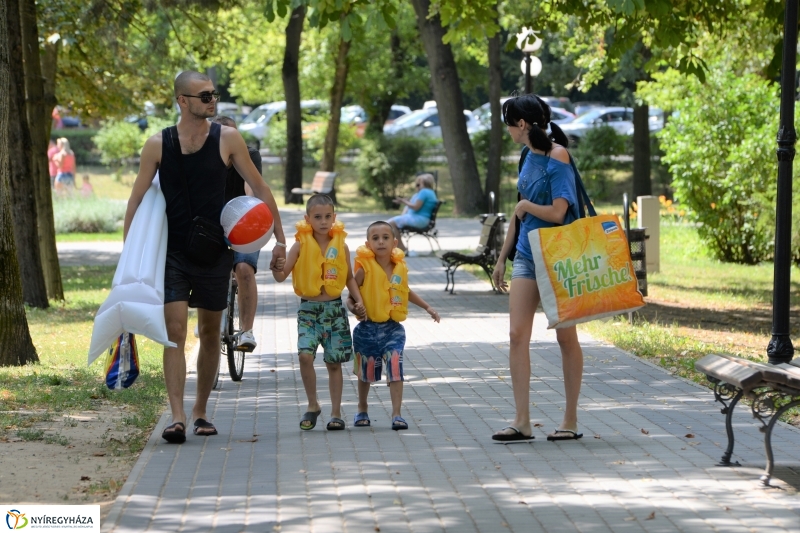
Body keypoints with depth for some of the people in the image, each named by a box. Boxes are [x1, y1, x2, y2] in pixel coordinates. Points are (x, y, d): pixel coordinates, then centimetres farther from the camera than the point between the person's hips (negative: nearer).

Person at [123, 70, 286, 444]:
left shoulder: (227, 139, -4)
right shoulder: (158, 144, -4)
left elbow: (259, 189, 3)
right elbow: (137, 200, 2)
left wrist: (279, 239, 1)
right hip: (172, 253, -1)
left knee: (210, 333, 10)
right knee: (175, 331, -13)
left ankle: (200, 411, 25)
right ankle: (177, 416, -18)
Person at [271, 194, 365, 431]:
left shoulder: (340, 245, 3)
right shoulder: (301, 244, -3)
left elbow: (349, 277, 14)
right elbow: (281, 276, -4)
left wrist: (358, 300, 2)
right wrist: (276, 266, -25)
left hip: (335, 308, 1)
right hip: (308, 309, -1)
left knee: (334, 362, 5)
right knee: (305, 354, -17)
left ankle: (336, 412, 13)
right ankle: (313, 405, 1)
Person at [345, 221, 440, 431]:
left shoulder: (400, 268, 3)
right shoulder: (365, 269, -10)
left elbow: (406, 292, 22)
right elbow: (351, 295, -6)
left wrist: (427, 307, 22)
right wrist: (353, 307, -27)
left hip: (393, 329, 2)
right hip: (368, 329, -2)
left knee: (395, 370, -12)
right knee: (366, 373, 13)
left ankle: (396, 414, -9)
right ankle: (362, 410, 35)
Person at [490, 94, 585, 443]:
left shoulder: (556, 157, -14)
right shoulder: (529, 156, 10)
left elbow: (557, 213, -21)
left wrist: (525, 205, -4)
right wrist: (502, 258, 19)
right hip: (527, 255, 7)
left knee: (566, 337, 4)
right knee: (518, 334, -3)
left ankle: (570, 421, 12)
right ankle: (522, 421, -2)